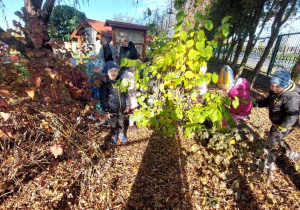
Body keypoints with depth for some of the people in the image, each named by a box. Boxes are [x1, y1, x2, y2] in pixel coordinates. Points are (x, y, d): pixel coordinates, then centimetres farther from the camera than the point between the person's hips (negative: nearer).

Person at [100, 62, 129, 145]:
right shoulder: (105, 84, -13)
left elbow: (126, 94, 5)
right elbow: (103, 98, -10)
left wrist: (127, 106, 7)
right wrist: (106, 111, -9)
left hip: (122, 108, 3)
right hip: (112, 110, -2)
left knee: (121, 122, 20)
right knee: (113, 123, 16)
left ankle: (121, 134, 44)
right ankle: (113, 136, 41)